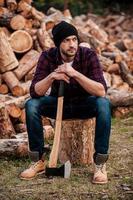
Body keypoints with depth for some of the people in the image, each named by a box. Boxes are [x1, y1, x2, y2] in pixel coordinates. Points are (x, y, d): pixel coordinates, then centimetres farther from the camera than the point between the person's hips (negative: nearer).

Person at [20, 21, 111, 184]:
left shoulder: (89, 55, -21)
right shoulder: (48, 57, -16)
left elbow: (101, 91, -31)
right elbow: (34, 92, -21)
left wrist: (75, 74, -41)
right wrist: (51, 76, -39)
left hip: (83, 105, -1)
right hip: (59, 103, 2)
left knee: (103, 104, -33)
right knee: (31, 104, -25)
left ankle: (100, 163, -25)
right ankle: (39, 161, -13)